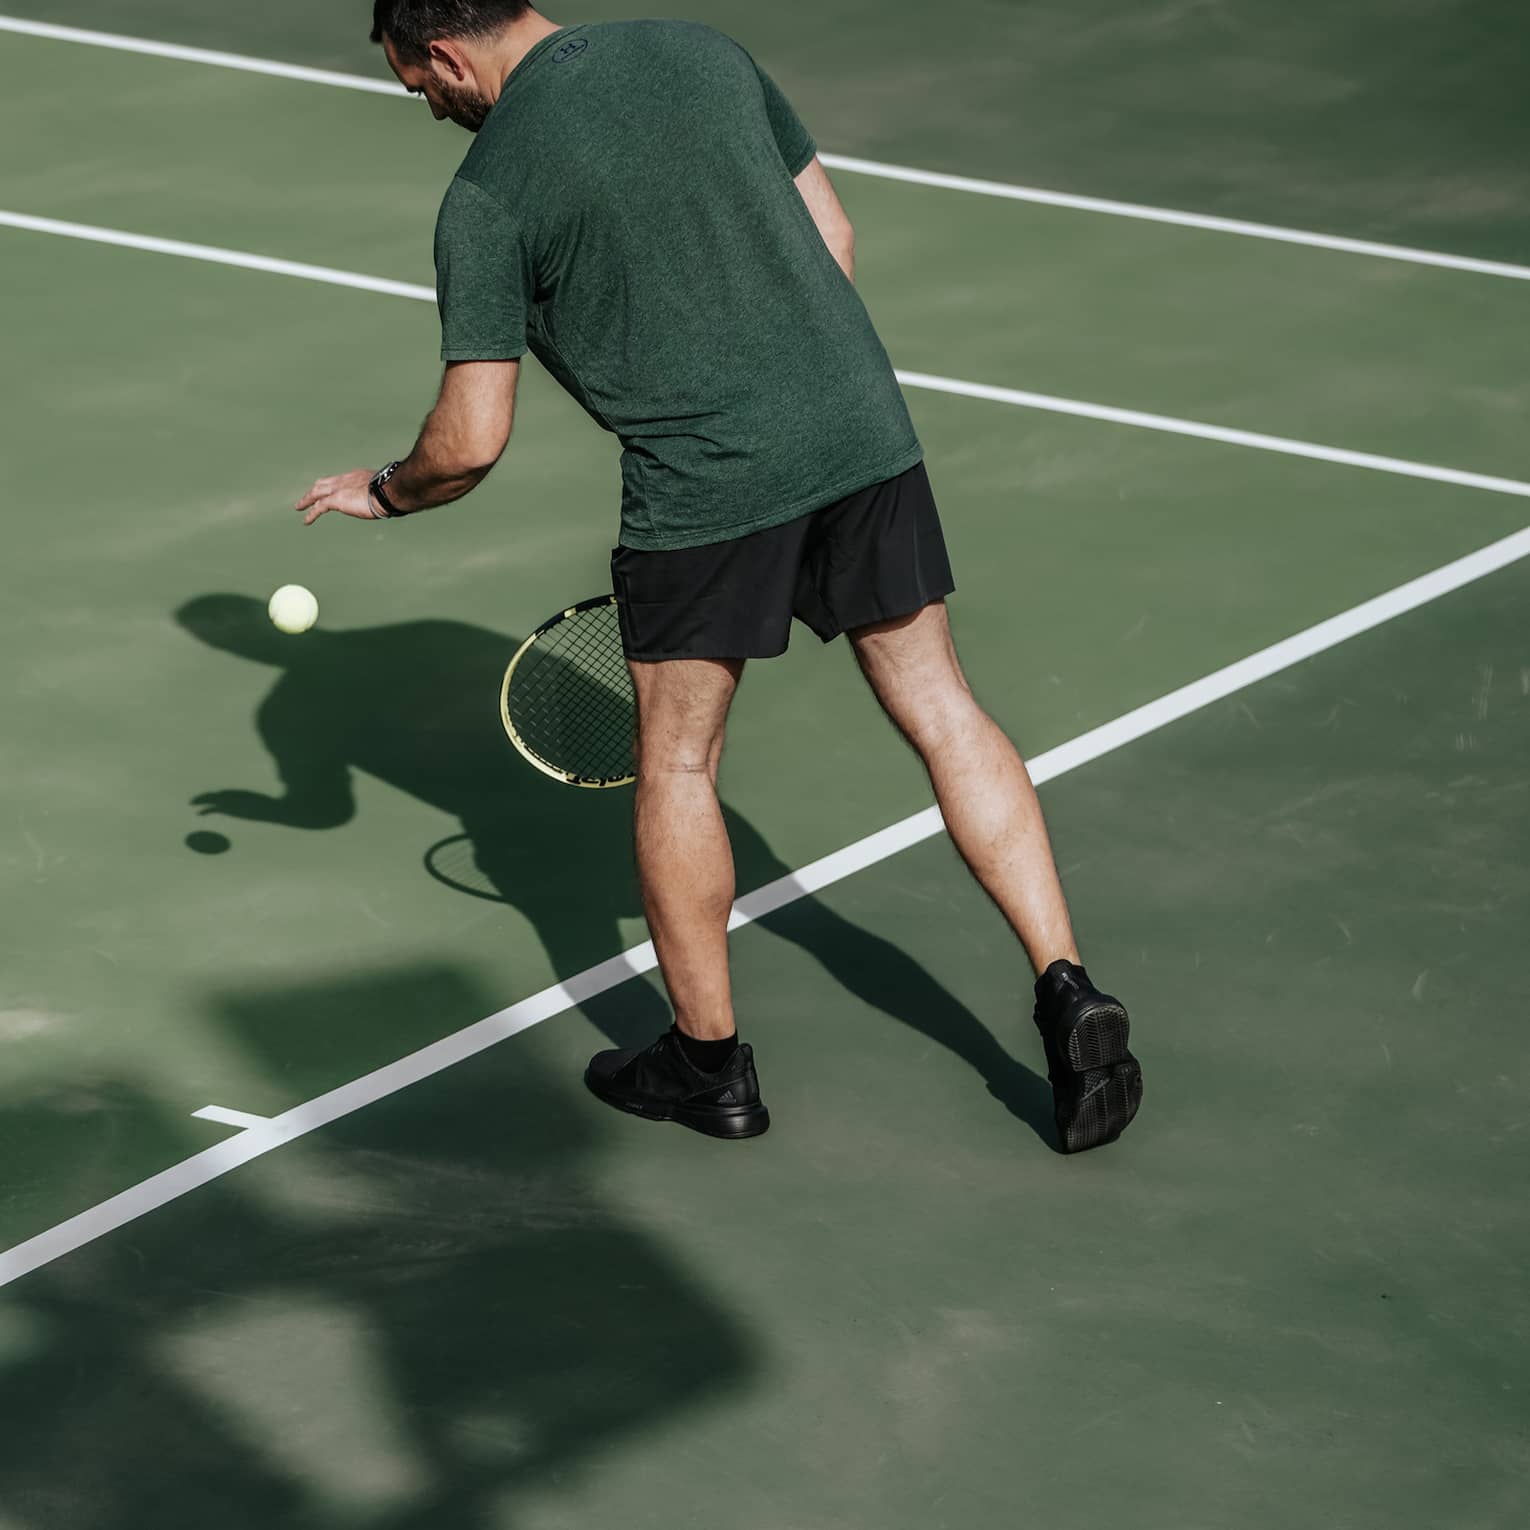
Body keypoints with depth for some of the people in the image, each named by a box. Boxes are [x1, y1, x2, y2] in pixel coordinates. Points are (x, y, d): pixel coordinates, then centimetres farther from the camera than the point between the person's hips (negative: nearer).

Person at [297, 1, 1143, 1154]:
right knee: (942, 713, 13)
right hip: (864, 428, 5)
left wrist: (383, 493, 15)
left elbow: (471, 444, -6)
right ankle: (1070, 995, 8)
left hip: (703, 484, -5)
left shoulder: (489, 193, -5)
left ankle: (710, 1060, 24)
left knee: (675, 764, 14)